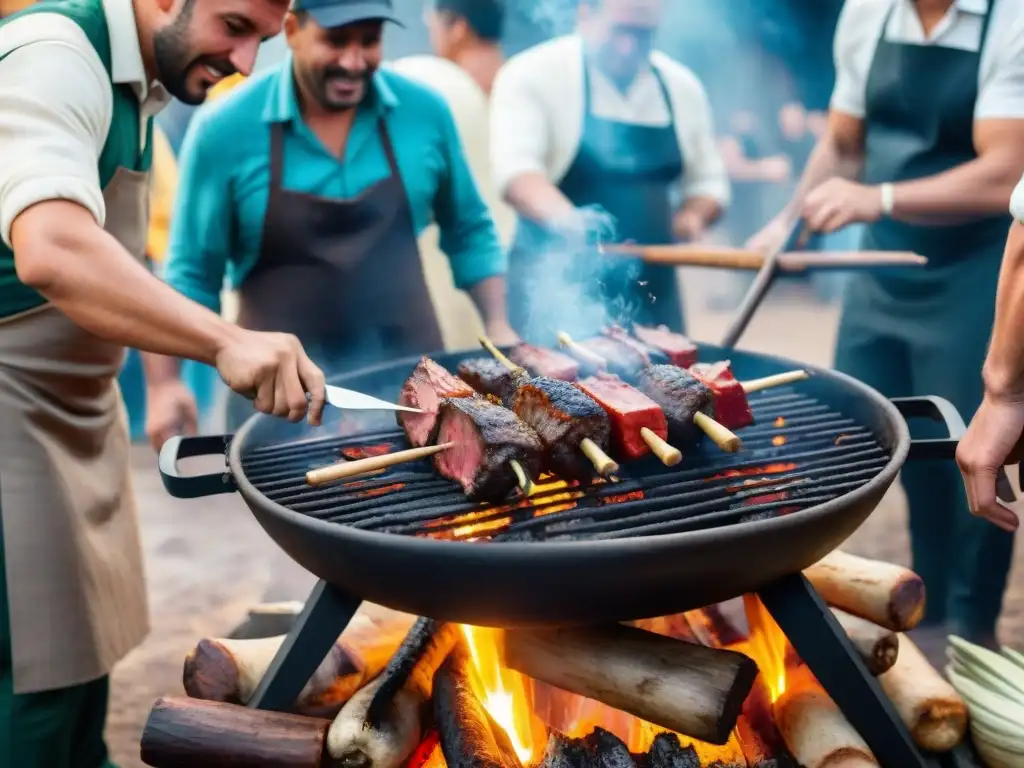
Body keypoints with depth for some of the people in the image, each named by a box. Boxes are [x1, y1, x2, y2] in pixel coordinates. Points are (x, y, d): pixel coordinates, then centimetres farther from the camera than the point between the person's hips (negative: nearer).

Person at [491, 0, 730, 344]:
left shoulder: (682, 87, 8)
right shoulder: (533, 74, -7)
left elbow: (707, 182, 17)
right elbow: (514, 168, -22)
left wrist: (691, 217, -6)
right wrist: (572, 223, -40)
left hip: (650, 291, 5)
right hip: (557, 287, -4)